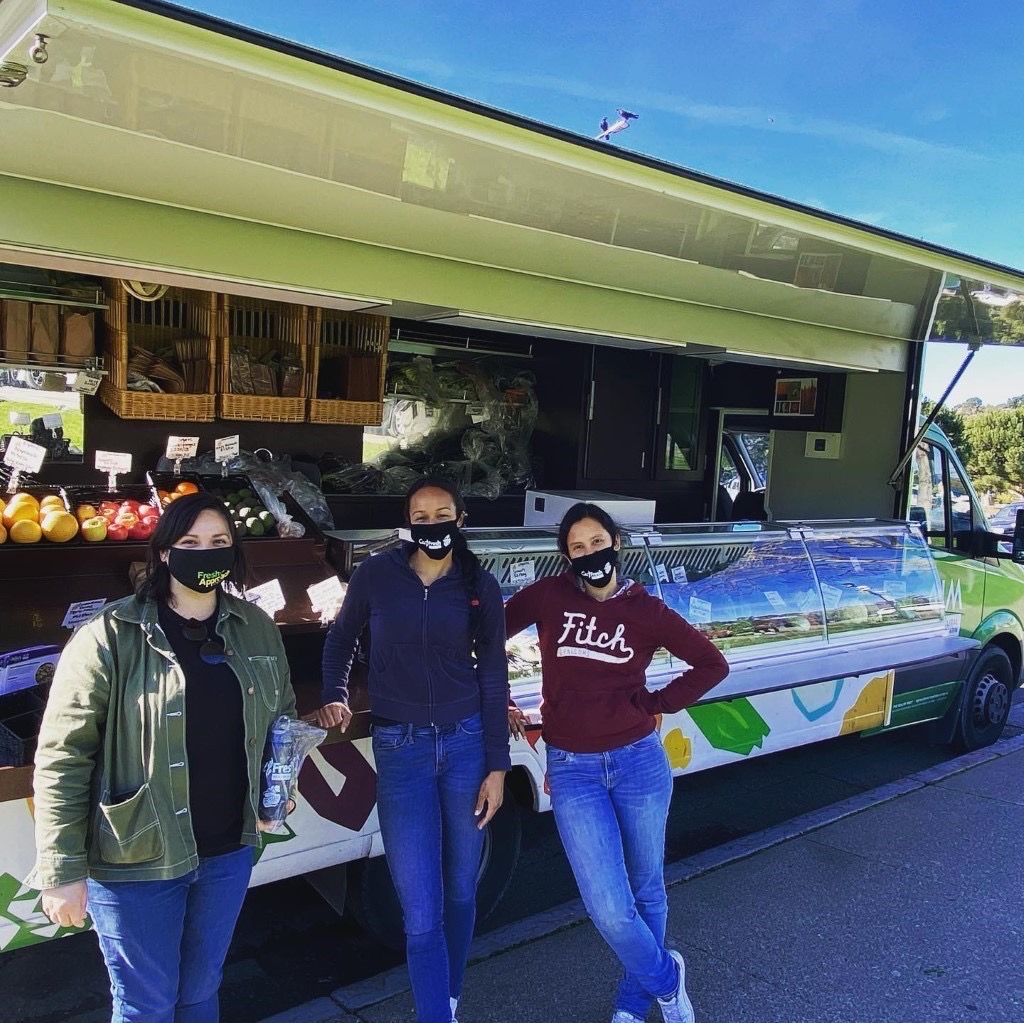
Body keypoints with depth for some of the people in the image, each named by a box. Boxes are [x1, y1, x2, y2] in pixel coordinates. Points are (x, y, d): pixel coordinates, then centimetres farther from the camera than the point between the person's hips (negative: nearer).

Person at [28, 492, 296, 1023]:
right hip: (136, 861, -4)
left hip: (229, 850, 4)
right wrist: (61, 871, -14)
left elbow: (283, 714, 16)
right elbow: (61, 759, -13)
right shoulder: (110, 637, -14)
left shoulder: (256, 629, 1)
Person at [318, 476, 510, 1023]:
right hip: (400, 750, -1)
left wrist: (497, 766, 1)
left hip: (466, 742, 2)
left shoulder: (480, 586, 1)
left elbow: (493, 676, 3)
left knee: (459, 890, 14)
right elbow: (340, 639, 15)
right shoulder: (376, 575, -2)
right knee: (421, 912, -4)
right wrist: (334, 698, 0)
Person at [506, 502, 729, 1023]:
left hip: (639, 762, 1)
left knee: (645, 893, 15)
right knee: (611, 912, -6)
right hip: (572, 769, -1)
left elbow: (712, 663, 7)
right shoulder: (548, 596, -3)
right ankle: (666, 980, 25)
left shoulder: (646, 610, -1)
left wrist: (657, 704, -1)